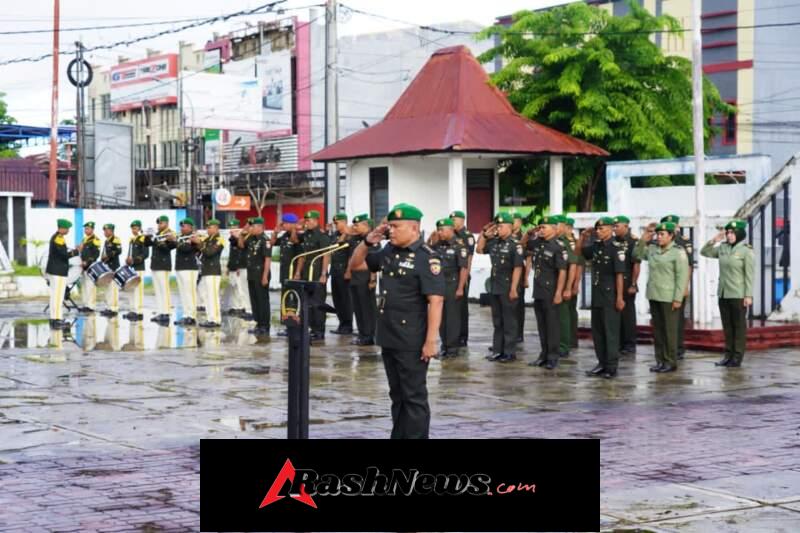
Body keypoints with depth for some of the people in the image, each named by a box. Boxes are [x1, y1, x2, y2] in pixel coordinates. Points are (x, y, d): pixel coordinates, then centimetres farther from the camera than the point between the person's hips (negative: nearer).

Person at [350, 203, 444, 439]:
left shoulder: (426, 258, -14)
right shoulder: (388, 251, 9)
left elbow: (435, 301, -19)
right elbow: (355, 263, 21)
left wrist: (431, 340, -23)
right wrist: (368, 241, 1)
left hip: (412, 342, -8)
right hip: (388, 338, 8)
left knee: (414, 397, -1)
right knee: (397, 395, 16)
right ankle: (398, 435, 24)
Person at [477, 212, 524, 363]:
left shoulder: (515, 245, -13)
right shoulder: (495, 242, 8)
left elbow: (518, 268, -16)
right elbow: (479, 249, 20)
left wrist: (513, 288, -20)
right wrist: (484, 234, 7)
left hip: (508, 288, -7)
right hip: (494, 287, 8)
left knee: (509, 321, 0)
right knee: (497, 321, 13)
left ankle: (510, 352, 6)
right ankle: (498, 350, 20)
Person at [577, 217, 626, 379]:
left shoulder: (616, 248, -12)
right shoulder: (596, 246, 8)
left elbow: (619, 274, -16)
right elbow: (579, 251, 24)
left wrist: (620, 297, -19)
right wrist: (583, 236, 7)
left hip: (610, 296, -8)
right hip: (596, 294, 8)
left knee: (611, 332, -2)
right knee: (597, 331, 11)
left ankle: (612, 367, 2)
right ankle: (602, 363, 20)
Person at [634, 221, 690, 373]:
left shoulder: (678, 252, -8)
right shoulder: (652, 249, 10)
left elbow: (682, 276, -12)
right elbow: (637, 254, 23)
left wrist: (678, 298, -16)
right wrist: (644, 240, 6)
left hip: (669, 298, -6)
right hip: (654, 296, 7)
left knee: (669, 330, -1)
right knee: (657, 330, 10)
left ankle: (671, 362, 6)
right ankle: (660, 361, 17)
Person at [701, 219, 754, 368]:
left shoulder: (747, 251, -10)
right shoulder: (723, 248, 6)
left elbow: (749, 275, -12)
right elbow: (704, 252, 14)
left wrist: (748, 295, -16)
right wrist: (714, 240, -1)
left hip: (738, 295, -6)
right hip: (723, 294, 6)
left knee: (739, 326, 1)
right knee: (727, 326, 9)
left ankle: (737, 357, 5)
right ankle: (728, 355, 16)